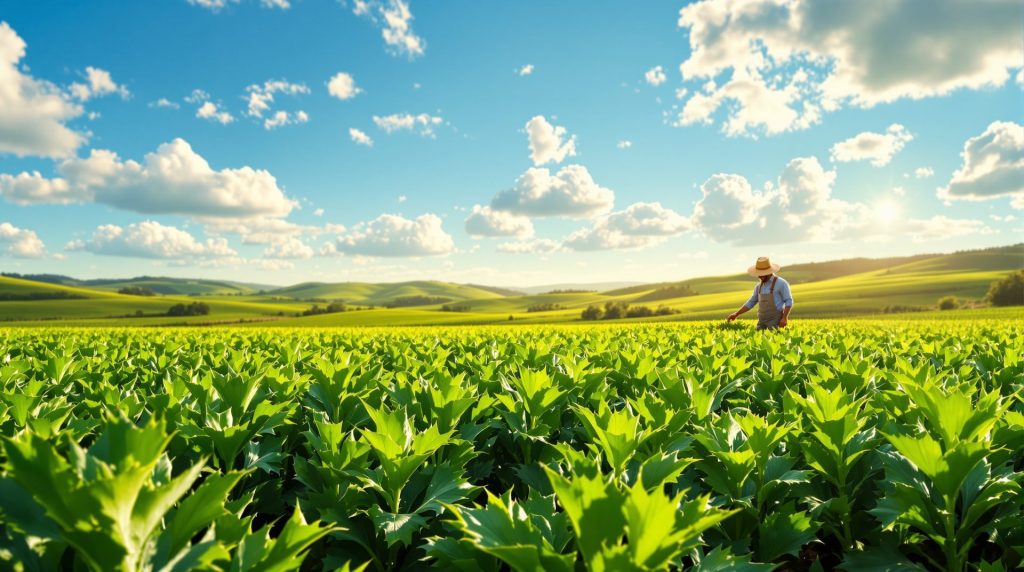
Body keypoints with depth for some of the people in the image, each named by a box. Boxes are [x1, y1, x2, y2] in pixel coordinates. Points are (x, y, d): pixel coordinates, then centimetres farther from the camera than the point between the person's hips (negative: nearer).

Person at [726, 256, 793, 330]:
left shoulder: (781, 283, -8)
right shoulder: (759, 286, 12)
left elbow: (789, 302, -9)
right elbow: (751, 303, 15)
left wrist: (784, 318, -21)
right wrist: (736, 314, 6)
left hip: (775, 321, -6)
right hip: (762, 321, 6)